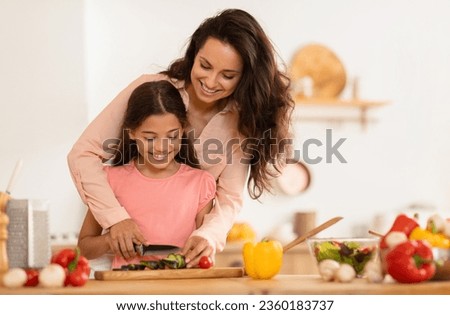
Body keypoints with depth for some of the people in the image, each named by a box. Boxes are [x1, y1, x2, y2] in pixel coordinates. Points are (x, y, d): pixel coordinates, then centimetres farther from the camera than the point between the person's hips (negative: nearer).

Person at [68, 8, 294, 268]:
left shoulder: (241, 120, -6)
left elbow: (229, 199, -9)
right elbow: (83, 154, -15)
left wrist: (208, 236, -30)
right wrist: (116, 216, -28)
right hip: (130, 248, -2)